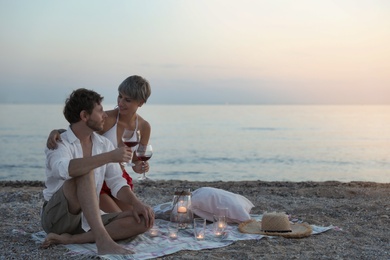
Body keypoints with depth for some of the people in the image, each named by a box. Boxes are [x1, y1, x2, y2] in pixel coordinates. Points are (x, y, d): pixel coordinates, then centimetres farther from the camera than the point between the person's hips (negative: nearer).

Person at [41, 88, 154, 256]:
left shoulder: (104, 144, 9)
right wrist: (109, 157, -36)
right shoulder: (58, 143, -10)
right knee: (85, 171, -30)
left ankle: (71, 239, -22)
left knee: (144, 220, -15)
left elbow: (116, 182, 4)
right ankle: (102, 239, -41)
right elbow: (63, 169, -34)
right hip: (58, 216, -6)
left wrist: (136, 203, -16)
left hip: (89, 220, 6)